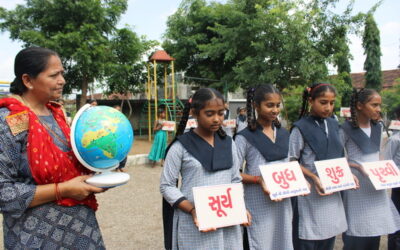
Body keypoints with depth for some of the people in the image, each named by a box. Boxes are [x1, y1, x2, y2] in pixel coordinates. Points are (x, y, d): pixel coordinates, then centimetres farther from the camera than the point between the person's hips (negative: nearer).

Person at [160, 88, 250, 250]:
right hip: (194, 224, -4)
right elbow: (167, 186, -6)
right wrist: (192, 210, -16)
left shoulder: (228, 143, 6)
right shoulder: (180, 146, -8)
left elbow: (236, 180, 11)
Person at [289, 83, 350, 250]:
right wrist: (314, 177, -20)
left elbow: (337, 157, 17)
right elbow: (291, 162, -9)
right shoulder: (301, 128, -11)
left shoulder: (333, 125, 8)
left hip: (333, 191, 6)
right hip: (310, 192, -6)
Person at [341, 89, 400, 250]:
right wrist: (358, 167, -21)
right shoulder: (346, 129, -11)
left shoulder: (378, 128, 10)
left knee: (375, 233, 12)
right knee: (356, 237, 0)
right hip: (357, 186, -6)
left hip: (376, 187, 6)